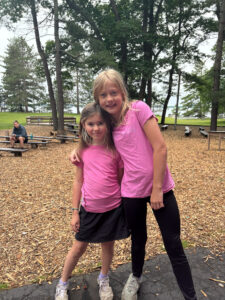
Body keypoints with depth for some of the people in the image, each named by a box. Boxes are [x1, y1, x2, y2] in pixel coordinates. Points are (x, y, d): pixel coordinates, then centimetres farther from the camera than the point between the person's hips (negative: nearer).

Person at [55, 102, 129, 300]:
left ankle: (104, 279, 47)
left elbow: (122, 180, -1)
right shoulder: (83, 151, -4)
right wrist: (75, 212, 3)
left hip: (113, 209, -1)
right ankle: (62, 284, 41)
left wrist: (126, 207, 2)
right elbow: (78, 182, 2)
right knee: (79, 247, 16)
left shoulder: (115, 150, -10)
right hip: (89, 209, 1)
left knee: (108, 245, 18)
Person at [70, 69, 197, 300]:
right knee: (138, 240, 22)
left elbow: (160, 148, -14)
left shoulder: (138, 109, -11)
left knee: (174, 245, 6)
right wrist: (78, 150, 5)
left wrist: (156, 188, -13)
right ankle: (136, 277, 51)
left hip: (159, 188, -4)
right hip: (132, 192, 4)